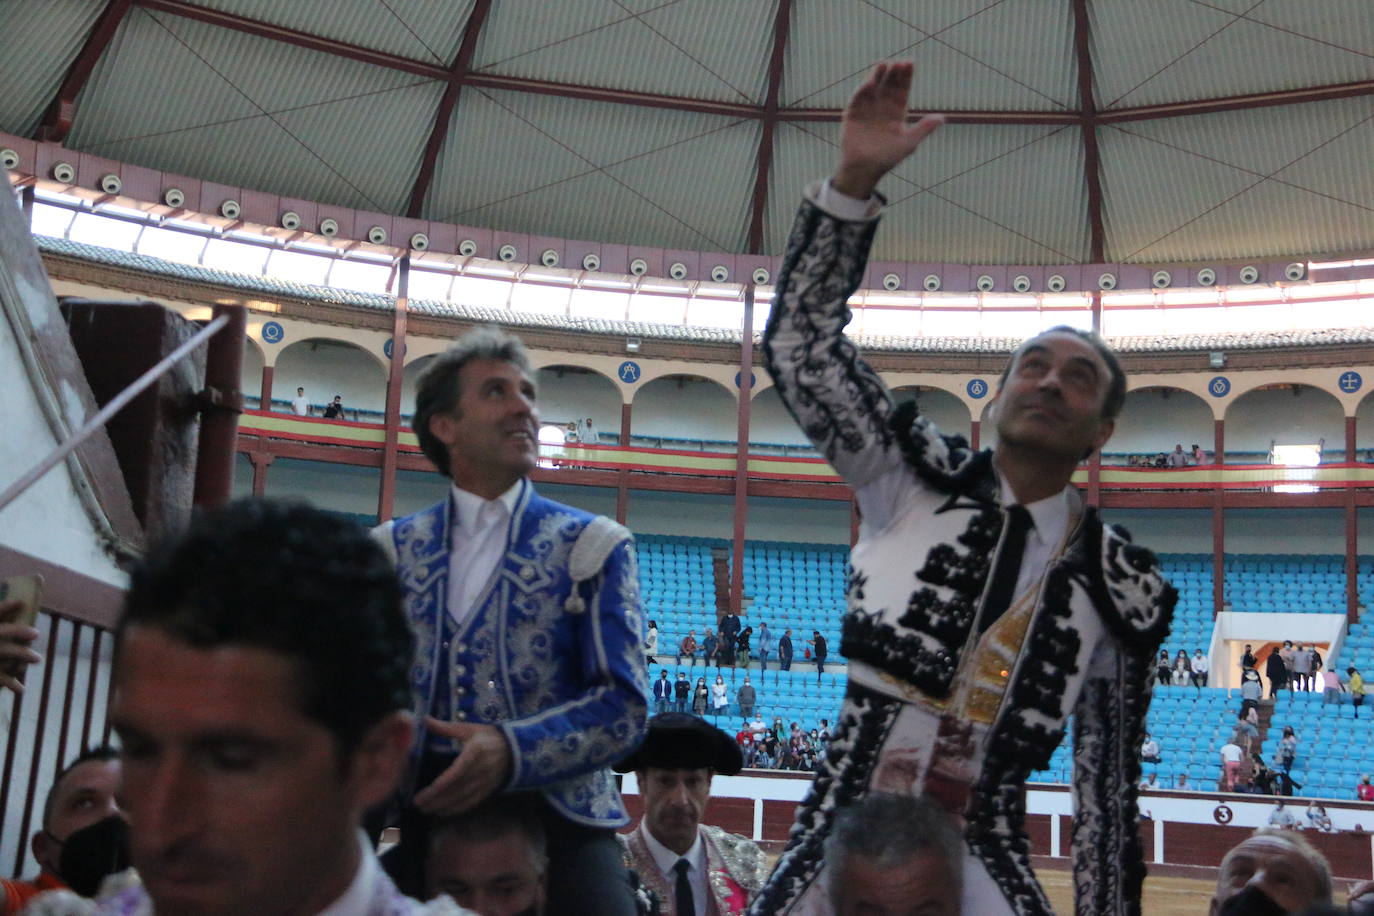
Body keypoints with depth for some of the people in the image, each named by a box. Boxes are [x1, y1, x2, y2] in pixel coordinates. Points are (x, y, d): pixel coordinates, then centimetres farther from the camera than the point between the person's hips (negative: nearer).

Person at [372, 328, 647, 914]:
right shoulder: (390, 551, 13)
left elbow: (625, 704, -2)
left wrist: (512, 749, -18)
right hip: (425, 813, 2)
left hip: (556, 813, -1)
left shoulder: (594, 546, 7)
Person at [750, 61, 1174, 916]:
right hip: (840, 840, 0)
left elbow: (1112, 782, 11)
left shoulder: (1122, 588, 6)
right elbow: (802, 341, -5)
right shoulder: (915, 479, 4)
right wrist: (854, 182, -16)